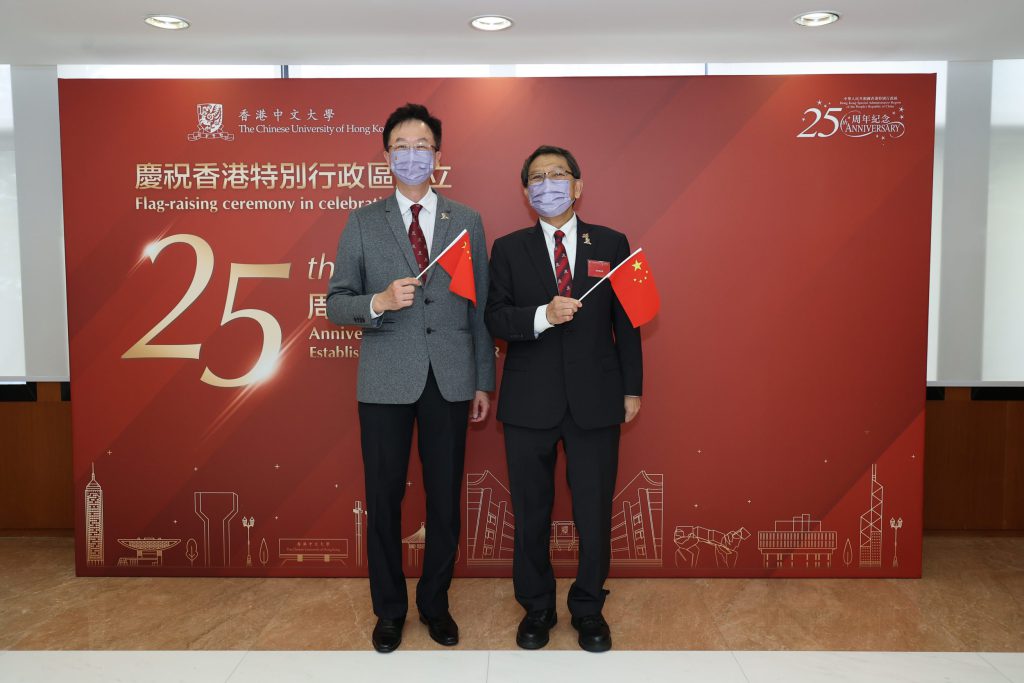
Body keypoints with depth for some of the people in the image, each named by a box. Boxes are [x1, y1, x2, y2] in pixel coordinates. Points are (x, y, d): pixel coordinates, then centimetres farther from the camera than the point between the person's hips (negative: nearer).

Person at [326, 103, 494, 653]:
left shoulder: (467, 222, 7)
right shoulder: (362, 223, 4)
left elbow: (480, 307, 7)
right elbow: (336, 303, 1)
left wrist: (484, 381, 5)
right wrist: (378, 302, -20)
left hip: (450, 379, 1)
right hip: (386, 380, -1)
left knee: (445, 499, 10)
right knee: (384, 499, 8)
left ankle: (434, 603, 30)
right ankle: (389, 609, 28)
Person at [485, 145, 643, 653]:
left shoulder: (611, 244, 5)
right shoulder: (508, 249, 4)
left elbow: (626, 321, 6)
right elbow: (495, 319, -4)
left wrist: (632, 388, 4)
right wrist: (543, 315, -21)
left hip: (595, 400, 0)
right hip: (530, 401, 0)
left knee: (594, 511, 9)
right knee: (530, 512, 11)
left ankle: (589, 610, 31)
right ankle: (536, 608, 32)